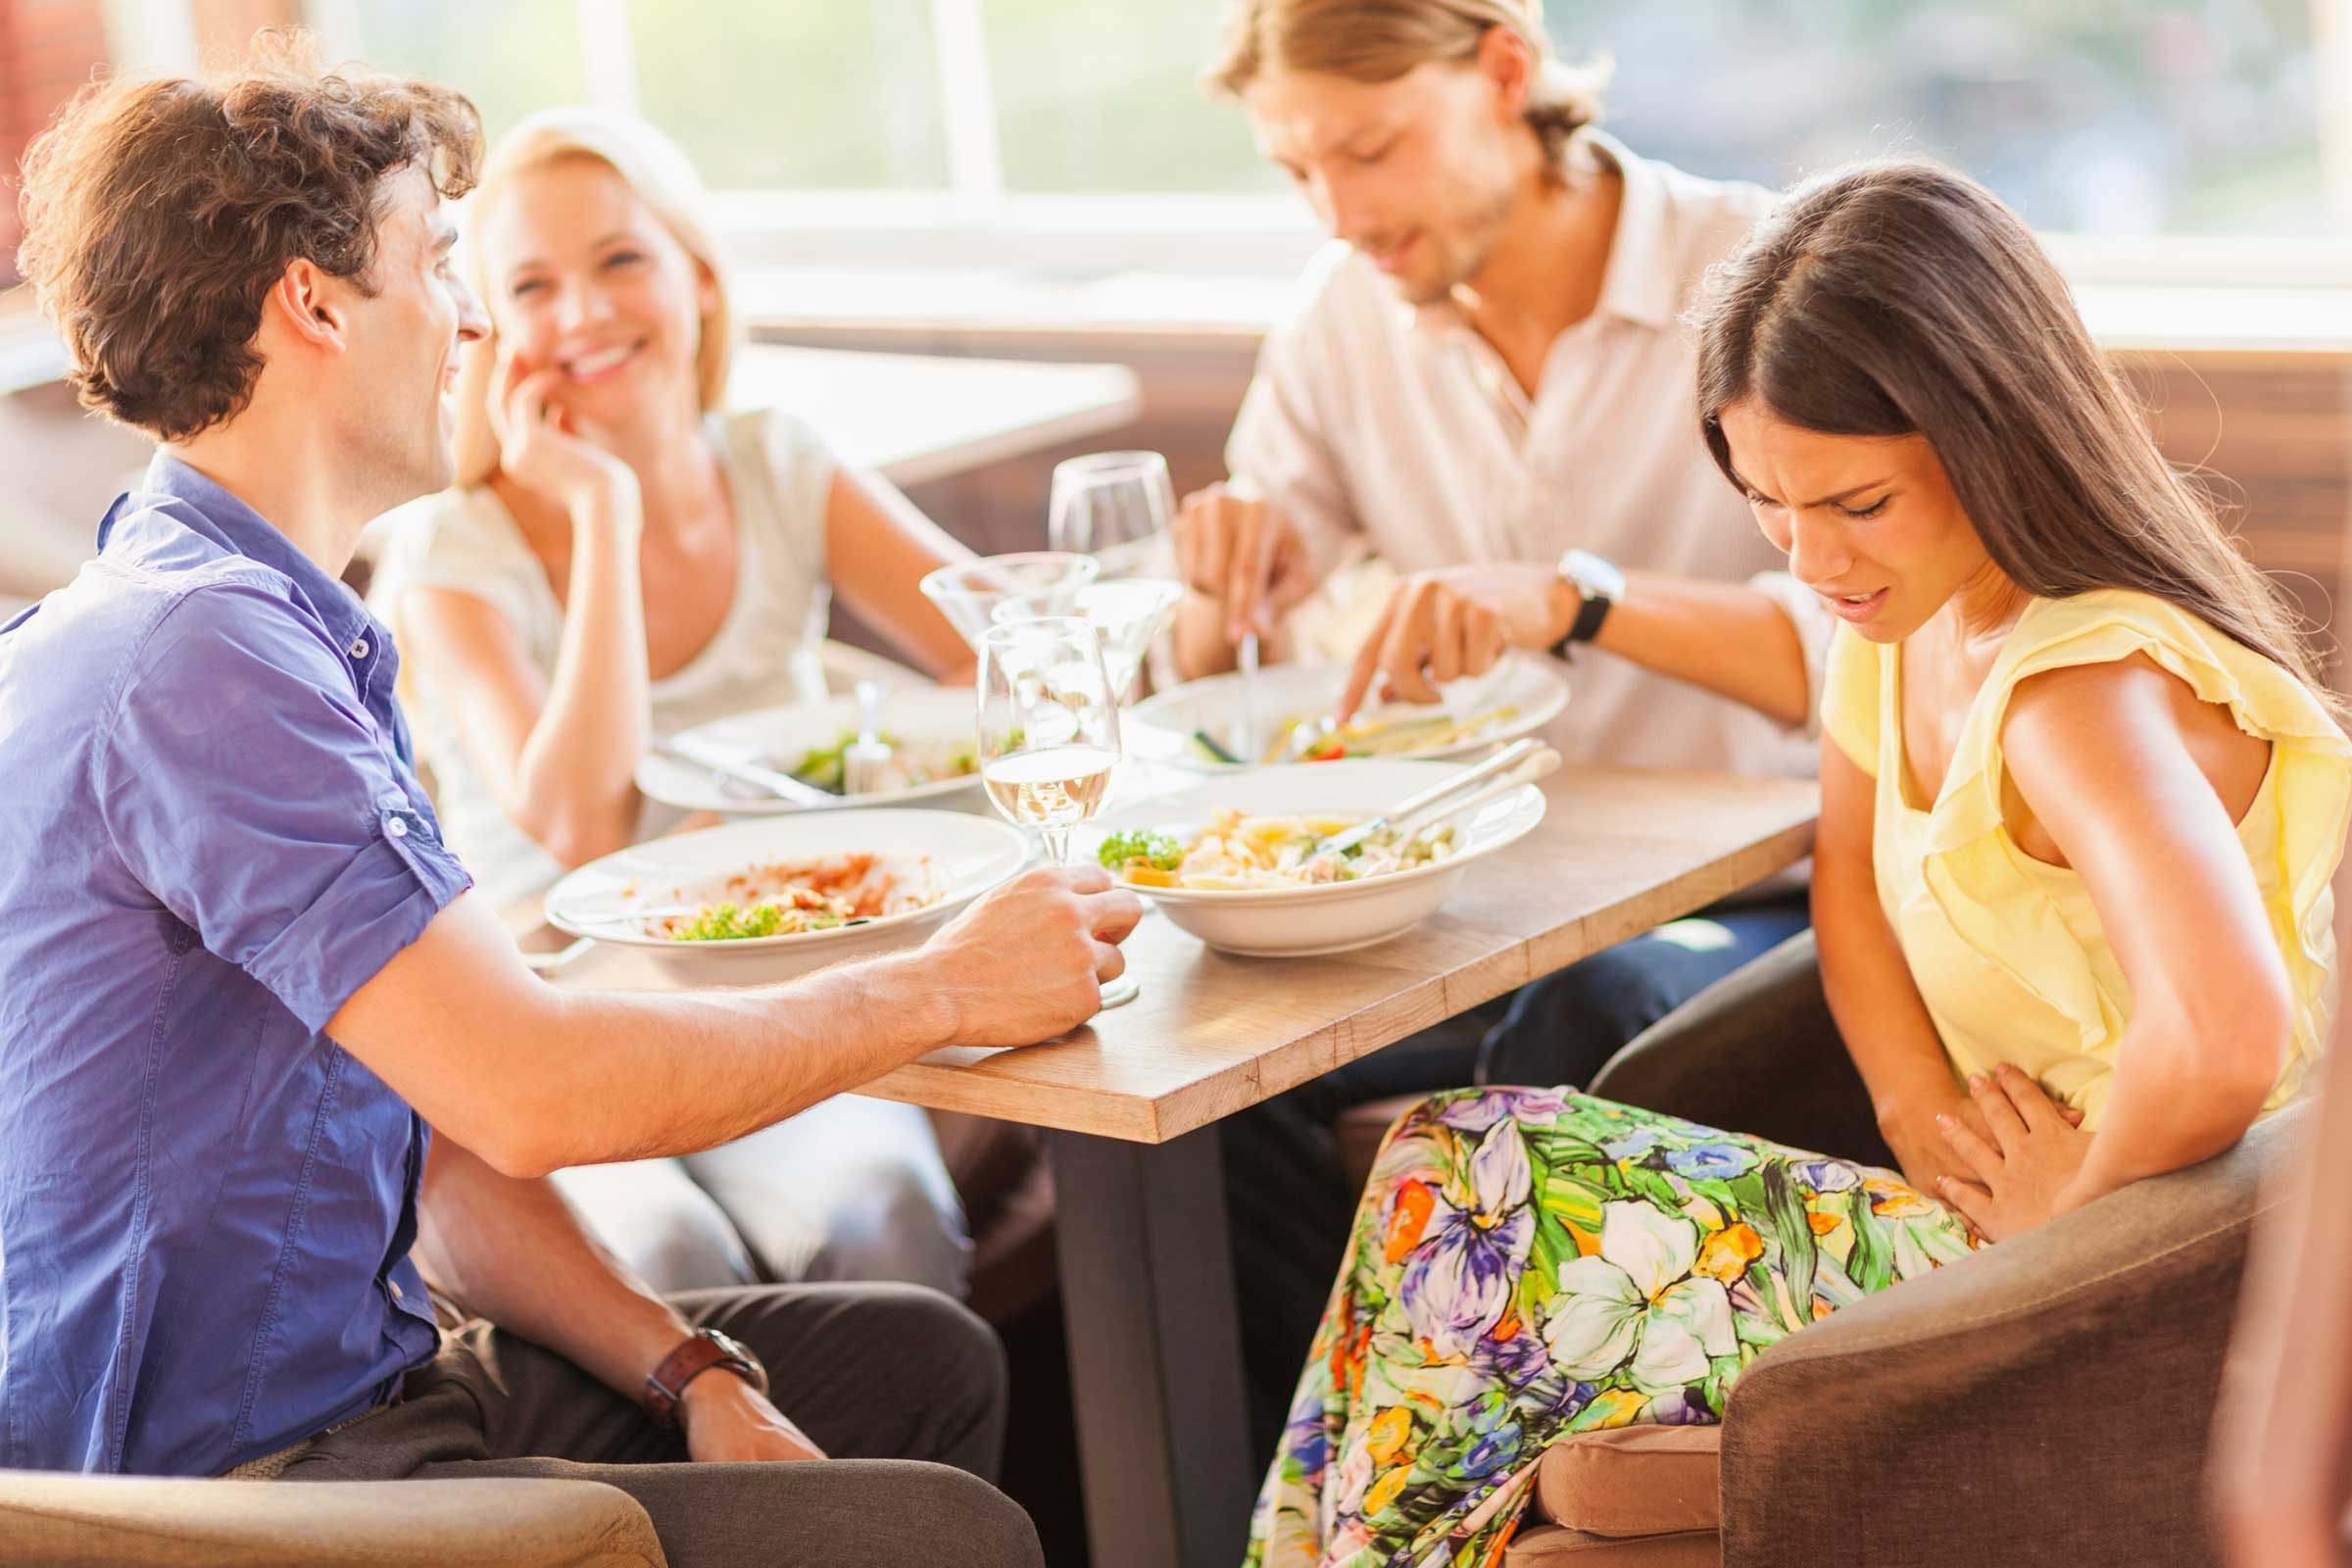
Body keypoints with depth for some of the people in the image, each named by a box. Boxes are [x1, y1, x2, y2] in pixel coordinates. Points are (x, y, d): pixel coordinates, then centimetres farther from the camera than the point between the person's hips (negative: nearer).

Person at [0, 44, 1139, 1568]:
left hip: (352, 1377, 10)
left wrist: (690, 1375, 0)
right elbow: (525, 1088, -28)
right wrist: (941, 986, -15)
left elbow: (438, 1156, 11)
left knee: (924, 1359, 18)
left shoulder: (292, 636, 12)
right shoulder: (197, 652, -21)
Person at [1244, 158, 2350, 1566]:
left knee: (1461, 1204, -11)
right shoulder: (1909, 609, 2)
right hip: (1986, 1212, 9)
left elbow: (2225, 1040, -44)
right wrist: (1923, 1109, -1)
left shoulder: (2088, 690, -28)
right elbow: (1853, 865, 17)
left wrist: (2070, 1198, -24)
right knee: (1464, 1178, 6)